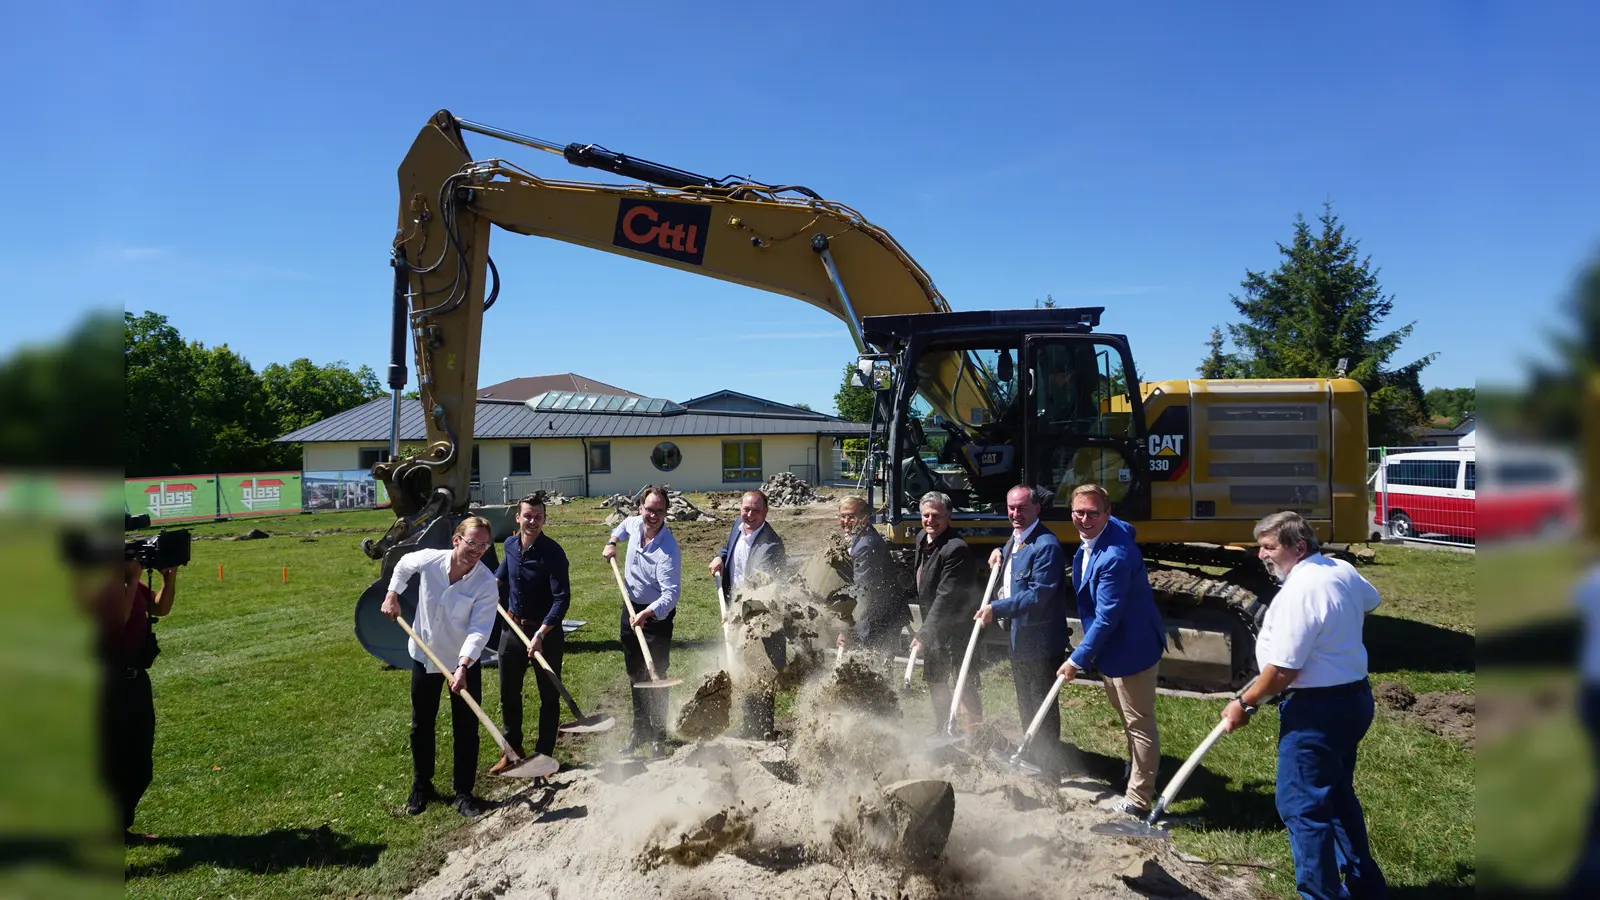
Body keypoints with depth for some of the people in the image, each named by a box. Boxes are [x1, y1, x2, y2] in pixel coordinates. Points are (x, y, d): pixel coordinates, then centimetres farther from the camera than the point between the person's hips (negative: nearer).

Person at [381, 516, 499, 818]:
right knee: (421, 725, 16)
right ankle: (421, 786, 34)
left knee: (466, 729, 2)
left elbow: (479, 631, -30)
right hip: (424, 656, 3)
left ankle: (463, 793, 17)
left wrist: (462, 667, -41)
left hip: (465, 662, -2)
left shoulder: (486, 584, -24)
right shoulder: (428, 560, -17)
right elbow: (403, 565, 9)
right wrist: (392, 595, 4)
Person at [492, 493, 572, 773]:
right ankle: (512, 749, 32)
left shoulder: (552, 552, -20)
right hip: (513, 627, 6)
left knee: (549, 696, 7)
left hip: (546, 632, -6)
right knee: (509, 694, 15)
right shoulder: (510, 544, 0)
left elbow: (562, 599, -26)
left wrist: (541, 634, -32)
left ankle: (543, 754, 21)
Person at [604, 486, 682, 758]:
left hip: (657, 614, -7)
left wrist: (647, 613, -45)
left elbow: (671, 593, -32)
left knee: (656, 677, -4)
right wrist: (612, 543, 9)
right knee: (635, 675, 17)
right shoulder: (634, 523, -5)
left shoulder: (668, 550, -26)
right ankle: (640, 730, 30)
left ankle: (658, 738, 9)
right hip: (631, 607, 7)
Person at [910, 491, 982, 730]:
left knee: (965, 685, -4)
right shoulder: (922, 539, 4)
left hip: (958, 627, -9)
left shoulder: (956, 549, -25)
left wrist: (924, 634, -28)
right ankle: (943, 729, 35)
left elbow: (946, 597, -28)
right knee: (934, 679, 19)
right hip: (935, 624, 9)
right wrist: (925, 630, 16)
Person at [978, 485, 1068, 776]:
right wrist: (999, 554, 8)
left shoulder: (1045, 545, -21)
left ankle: (1049, 766, 14)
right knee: (1026, 703, 22)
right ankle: (1033, 757, 37)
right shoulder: (1014, 540, 9)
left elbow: (1039, 594, -27)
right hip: (1019, 636, 10)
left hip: (1041, 639, -10)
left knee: (1042, 704, 1)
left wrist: (997, 608, -25)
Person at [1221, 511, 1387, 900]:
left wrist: (1244, 703, -11)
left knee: (1301, 806, -1)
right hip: (1354, 697, 10)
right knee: (1338, 795, 23)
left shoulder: (1299, 592, -25)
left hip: (1316, 710, -10)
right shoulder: (1344, 571, 4)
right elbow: (1370, 600, 30)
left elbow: (1283, 670, -25)